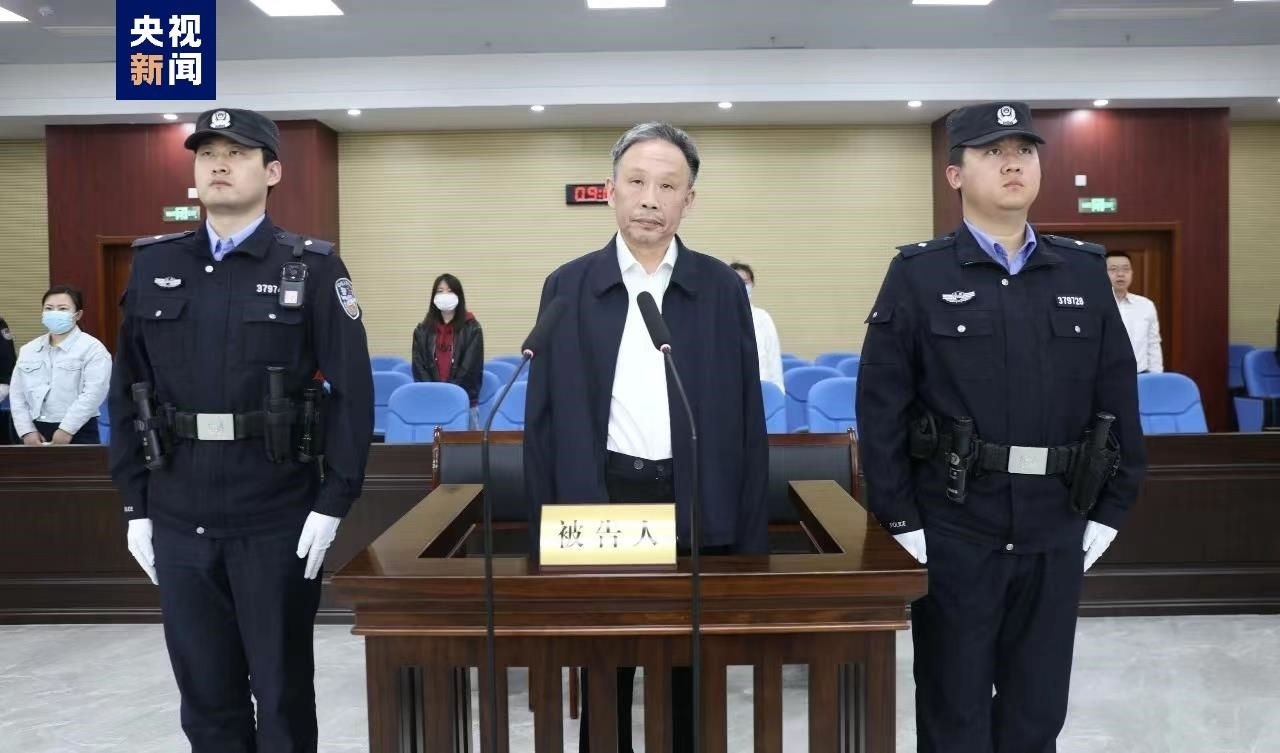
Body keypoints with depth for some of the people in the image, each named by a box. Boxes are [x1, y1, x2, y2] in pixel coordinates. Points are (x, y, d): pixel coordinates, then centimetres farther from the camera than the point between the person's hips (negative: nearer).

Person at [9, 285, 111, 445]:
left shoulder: (92, 348, -4)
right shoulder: (28, 350, 15)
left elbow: (93, 393, -14)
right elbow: (17, 393, 12)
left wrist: (66, 429, -18)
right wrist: (26, 430, 0)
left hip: (78, 433, -5)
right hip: (36, 431, 6)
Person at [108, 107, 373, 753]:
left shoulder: (313, 268, -3)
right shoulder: (152, 266, 8)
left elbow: (353, 391, -7)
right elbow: (126, 391, 9)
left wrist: (332, 503, -12)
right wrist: (135, 504, 6)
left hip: (279, 520, -3)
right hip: (179, 520, 3)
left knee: (283, 691, 9)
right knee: (204, 694, 13)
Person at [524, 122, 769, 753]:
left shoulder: (722, 289, 2)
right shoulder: (568, 288, 2)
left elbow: (746, 417, 2)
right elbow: (545, 417, 3)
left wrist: (751, 540, -1)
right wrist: (544, 528, -1)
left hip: (696, 508, 0)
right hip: (597, 504, 0)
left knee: (690, 687, 11)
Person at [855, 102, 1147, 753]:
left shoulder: (1084, 271, 6)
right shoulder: (918, 274, -4)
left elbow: (1119, 398, 7)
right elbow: (880, 406, -7)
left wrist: (1110, 510, 4)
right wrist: (900, 522, -10)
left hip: (1056, 529, 3)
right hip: (954, 527, -3)